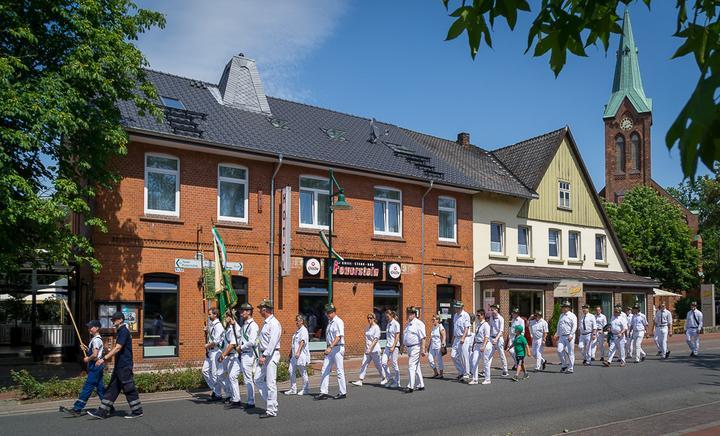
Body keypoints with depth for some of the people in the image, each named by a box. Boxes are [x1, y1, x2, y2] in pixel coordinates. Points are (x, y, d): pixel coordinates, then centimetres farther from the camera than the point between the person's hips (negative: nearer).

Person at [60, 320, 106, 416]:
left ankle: (77, 409, -8)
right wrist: (86, 349, 9)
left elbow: (95, 355, -21)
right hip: (97, 367, 10)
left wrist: (87, 359, -6)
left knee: (87, 388, -8)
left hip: (95, 366, -10)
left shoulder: (96, 340, -13)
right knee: (100, 388, 11)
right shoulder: (96, 339, 18)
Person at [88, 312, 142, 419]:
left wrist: (104, 359, -26)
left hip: (124, 366, -10)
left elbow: (118, 348, -24)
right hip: (119, 366, 10)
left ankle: (137, 411, 7)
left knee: (129, 389, -2)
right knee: (112, 389, 9)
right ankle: (102, 412, 12)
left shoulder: (124, 331, -15)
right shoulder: (120, 331, 17)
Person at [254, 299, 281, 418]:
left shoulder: (274, 323, -14)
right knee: (258, 379, 10)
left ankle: (271, 410, 1)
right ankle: (270, 401, 19)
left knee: (270, 383, -5)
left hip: (271, 355, -10)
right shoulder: (265, 323, 16)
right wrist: (261, 355, 16)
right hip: (264, 355, 10)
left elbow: (273, 342, -22)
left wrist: (264, 356, -24)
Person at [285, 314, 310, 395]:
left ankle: (305, 389, 11)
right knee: (291, 371, 4)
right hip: (295, 355, 9)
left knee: (303, 372, 0)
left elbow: (302, 342, -23)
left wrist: (298, 352, -32)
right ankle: (293, 389, 11)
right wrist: (291, 352, 24)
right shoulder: (297, 331, 18)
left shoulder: (304, 330, -11)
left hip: (302, 354, -9)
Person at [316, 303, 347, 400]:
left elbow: (338, 337, -21)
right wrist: (328, 348, 15)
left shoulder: (338, 322, -12)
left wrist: (330, 347, -29)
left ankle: (343, 392, 8)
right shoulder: (329, 322, 15)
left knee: (339, 371, -1)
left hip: (337, 348, -9)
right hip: (330, 349, 9)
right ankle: (323, 392, 5)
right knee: (325, 370, 4)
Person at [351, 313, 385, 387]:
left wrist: (370, 348, -26)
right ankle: (359, 380, -3)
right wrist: (366, 348, 15)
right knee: (363, 364, -1)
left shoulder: (376, 327, -12)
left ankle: (384, 379, 23)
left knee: (378, 365, 5)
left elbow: (375, 339, -19)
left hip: (375, 350, -7)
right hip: (367, 350, 7)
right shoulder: (367, 327, 10)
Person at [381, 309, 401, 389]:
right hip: (387, 346, 7)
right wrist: (386, 347, 15)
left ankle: (397, 382, 10)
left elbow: (397, 337, -13)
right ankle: (389, 379, 11)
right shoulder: (388, 324, 13)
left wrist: (393, 347, -19)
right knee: (384, 363, -3)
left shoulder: (396, 324, -9)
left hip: (394, 346, -7)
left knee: (394, 364, -1)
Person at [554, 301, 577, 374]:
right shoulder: (561, 315, 16)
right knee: (559, 350, -6)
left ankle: (570, 368, 7)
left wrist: (571, 335, -18)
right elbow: (559, 325, 24)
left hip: (569, 337, -6)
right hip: (562, 336, 6)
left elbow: (574, 326, -11)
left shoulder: (572, 316, -4)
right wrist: (557, 334, 20)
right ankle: (564, 365, 11)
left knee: (570, 352, -1)